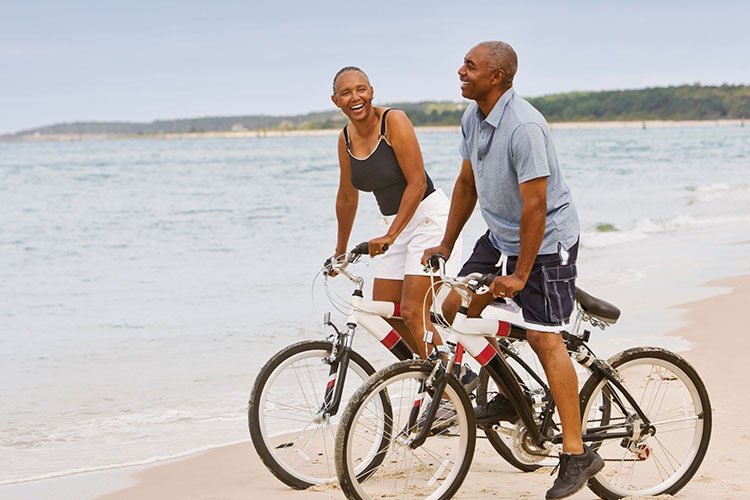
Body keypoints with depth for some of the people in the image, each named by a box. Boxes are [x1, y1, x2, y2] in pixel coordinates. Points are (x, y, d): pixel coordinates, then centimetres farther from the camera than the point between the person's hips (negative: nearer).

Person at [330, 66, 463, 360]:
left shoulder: (394, 121, -16)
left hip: (428, 215, -8)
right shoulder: (346, 138, 4)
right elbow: (347, 198, 17)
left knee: (413, 313, -14)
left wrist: (390, 236, -25)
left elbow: (417, 183, -21)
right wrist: (340, 252, 24)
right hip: (393, 222, 8)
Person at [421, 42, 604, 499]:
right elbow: (467, 184, 12)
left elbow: (534, 207, -26)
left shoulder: (525, 126, -27)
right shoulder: (473, 117, 1)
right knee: (456, 307, 3)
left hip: (546, 239, -9)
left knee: (543, 336, -13)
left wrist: (519, 275, -23)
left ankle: (578, 453, -8)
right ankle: (509, 396, 21)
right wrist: (446, 245, 12)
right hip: (501, 235, 9)